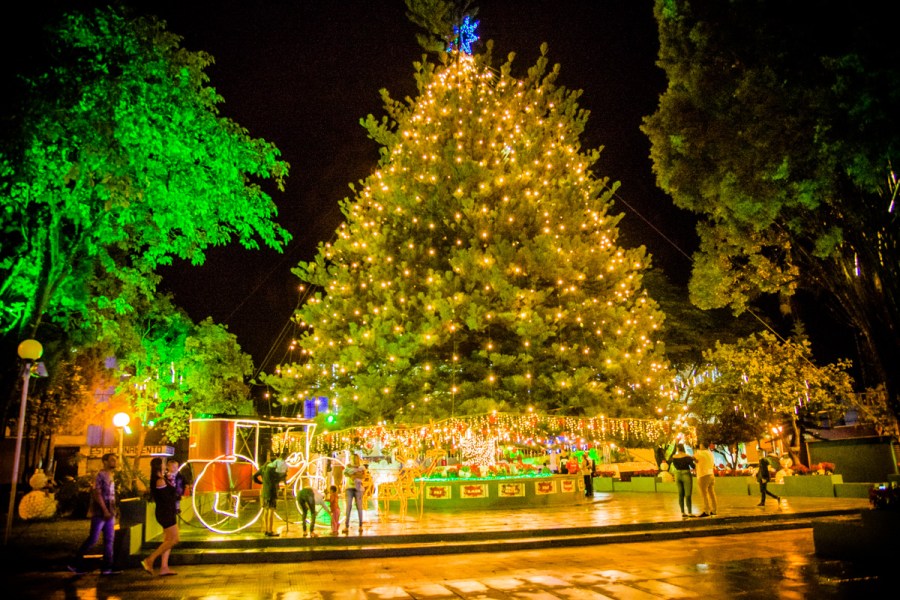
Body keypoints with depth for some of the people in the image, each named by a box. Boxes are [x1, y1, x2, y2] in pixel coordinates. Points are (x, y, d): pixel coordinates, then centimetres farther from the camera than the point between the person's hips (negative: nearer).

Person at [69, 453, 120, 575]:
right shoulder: (100, 475, -11)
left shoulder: (111, 476, 14)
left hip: (109, 513, 8)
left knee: (109, 540, 5)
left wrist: (112, 511, 13)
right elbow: (97, 493, -17)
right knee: (93, 539, -3)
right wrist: (105, 510, -21)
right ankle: (75, 563, 11)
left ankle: (107, 567, 8)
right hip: (100, 513, -8)